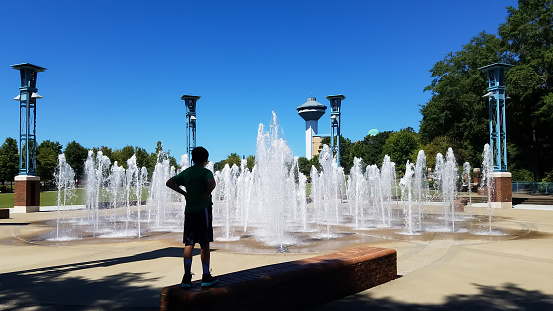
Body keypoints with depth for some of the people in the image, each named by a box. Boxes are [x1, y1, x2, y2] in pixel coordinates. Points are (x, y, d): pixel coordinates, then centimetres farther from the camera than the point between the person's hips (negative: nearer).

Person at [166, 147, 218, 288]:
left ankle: (187, 278, 3)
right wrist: (206, 195, -11)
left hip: (189, 211, 5)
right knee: (204, 244, 2)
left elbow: (169, 183, 15)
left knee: (189, 244, 6)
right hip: (203, 210, -5)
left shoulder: (186, 172, 10)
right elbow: (212, 183, -27)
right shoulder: (205, 172, -6)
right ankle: (206, 277, 9)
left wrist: (184, 193, 13)